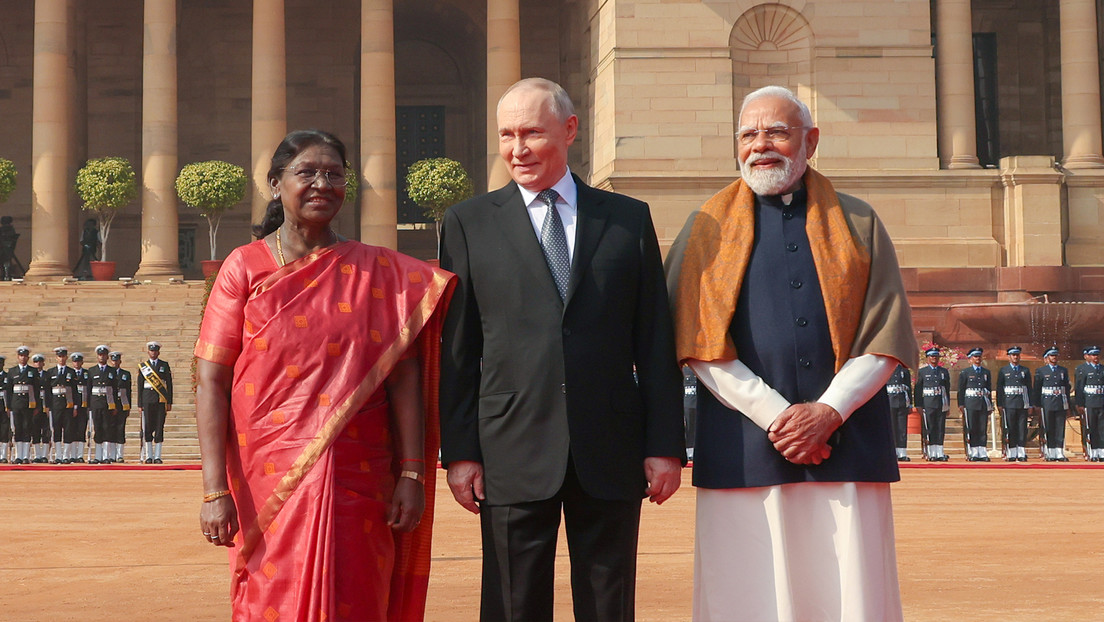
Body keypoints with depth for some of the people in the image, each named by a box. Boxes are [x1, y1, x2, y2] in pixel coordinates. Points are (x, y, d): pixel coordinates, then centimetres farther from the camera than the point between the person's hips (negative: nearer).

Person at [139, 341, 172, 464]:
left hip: (161, 399, 0)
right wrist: (140, 403, 3)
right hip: (147, 399, 0)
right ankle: (149, 456, 5)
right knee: (147, 428, -1)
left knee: (159, 427, -2)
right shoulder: (143, 366, 9)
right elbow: (140, 386, 9)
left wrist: (169, 402, 0)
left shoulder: (165, 365, 9)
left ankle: (157, 457, 0)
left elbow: (169, 384, 7)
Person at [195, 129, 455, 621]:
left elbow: (403, 378, 2)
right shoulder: (245, 267, 3)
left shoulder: (378, 271, 7)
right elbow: (211, 381, -3)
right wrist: (215, 489, -11)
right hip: (268, 483, -1)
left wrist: (412, 475, -6)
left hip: (358, 484, 1)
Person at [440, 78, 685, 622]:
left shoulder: (629, 219, 9)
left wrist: (665, 445, 1)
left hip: (611, 454, 1)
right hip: (513, 453, -1)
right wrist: (459, 452, -2)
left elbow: (655, 343, 7)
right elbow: (456, 349, 4)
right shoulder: (469, 224, 7)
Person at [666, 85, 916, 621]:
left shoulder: (857, 224, 12)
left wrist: (829, 411, -9)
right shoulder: (709, 229, 9)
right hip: (743, 450, -1)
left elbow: (887, 336, 5)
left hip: (847, 440, 1)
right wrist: (775, 414, -11)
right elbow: (702, 344, 0)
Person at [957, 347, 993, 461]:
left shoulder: (986, 373, 15)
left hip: (984, 405, 4)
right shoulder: (965, 373, 4)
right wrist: (961, 405, -5)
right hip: (970, 404, -3)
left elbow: (989, 390, 17)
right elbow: (961, 390, 2)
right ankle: (972, 454, -3)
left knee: (983, 430, 2)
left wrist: (990, 405, 13)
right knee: (971, 429, -5)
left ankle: (982, 453, 4)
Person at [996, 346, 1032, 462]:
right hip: (1008, 404, -2)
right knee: (1010, 429, -2)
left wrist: (1030, 404, 5)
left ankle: (1021, 454, 1)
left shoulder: (1025, 371, 12)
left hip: (1022, 404, 2)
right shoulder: (1003, 371, 6)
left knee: (1022, 429, -1)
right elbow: (999, 388, 4)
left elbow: (1029, 388, 11)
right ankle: (1012, 455, 2)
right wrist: (1000, 404, -3)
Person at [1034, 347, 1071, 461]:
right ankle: (1050, 454, 3)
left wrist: (1068, 405, 10)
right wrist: (1038, 405, -3)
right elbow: (1037, 389, 2)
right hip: (1047, 404, -2)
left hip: (1061, 404, 2)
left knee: (1060, 429, 0)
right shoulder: (1041, 371, 4)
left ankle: (1060, 454, 2)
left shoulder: (1064, 371, 13)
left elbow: (1067, 388, 14)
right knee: (1048, 429, -1)